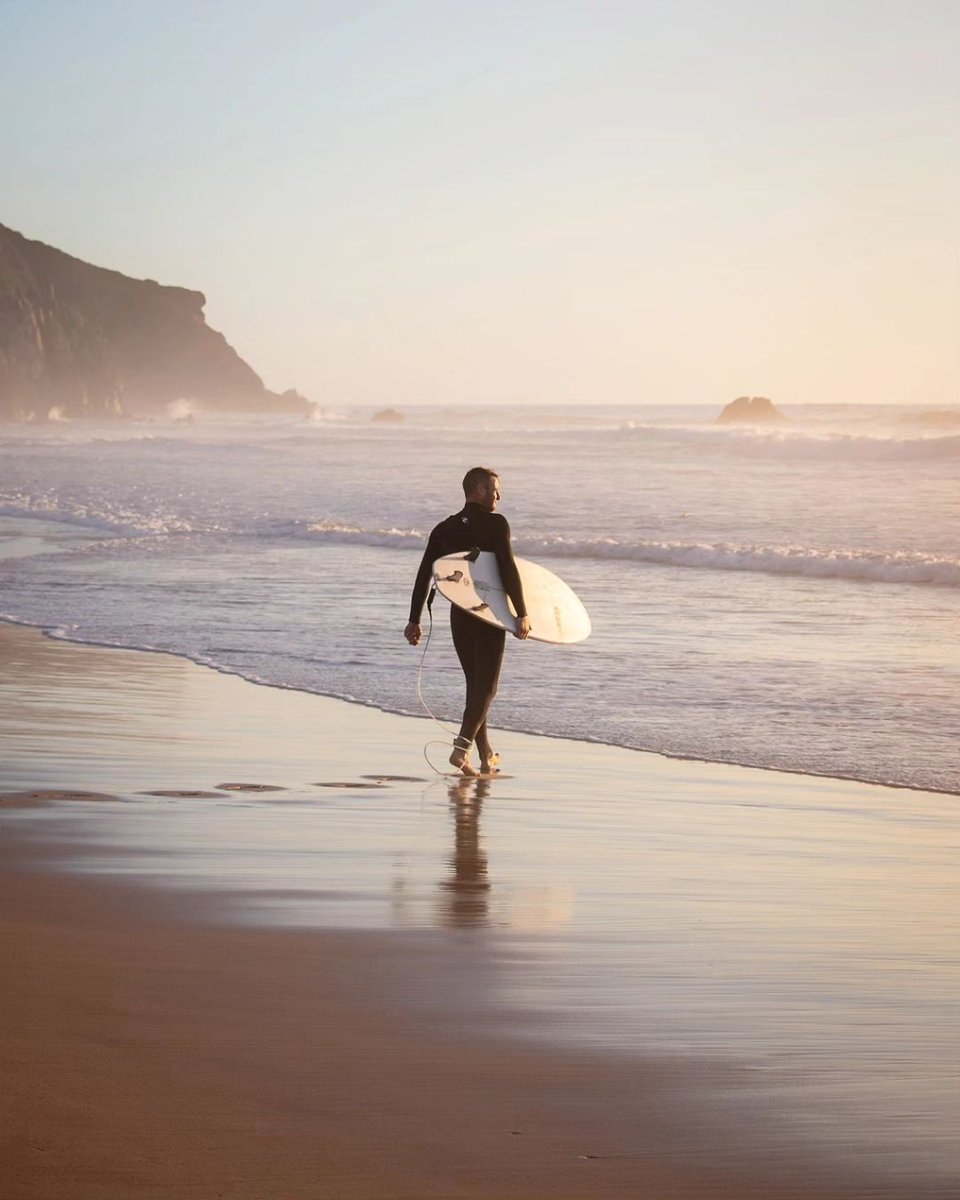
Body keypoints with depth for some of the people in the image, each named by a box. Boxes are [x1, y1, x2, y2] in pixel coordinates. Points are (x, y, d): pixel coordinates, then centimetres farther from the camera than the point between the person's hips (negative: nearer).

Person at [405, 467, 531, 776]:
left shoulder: (443, 530, 7)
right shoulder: (495, 524, -9)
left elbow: (424, 575, 4)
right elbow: (508, 570, -17)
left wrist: (414, 620, 6)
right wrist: (522, 614, -16)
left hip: (459, 615, 5)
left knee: (476, 684, 15)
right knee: (486, 687, -2)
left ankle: (487, 756, 19)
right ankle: (461, 748, -18)